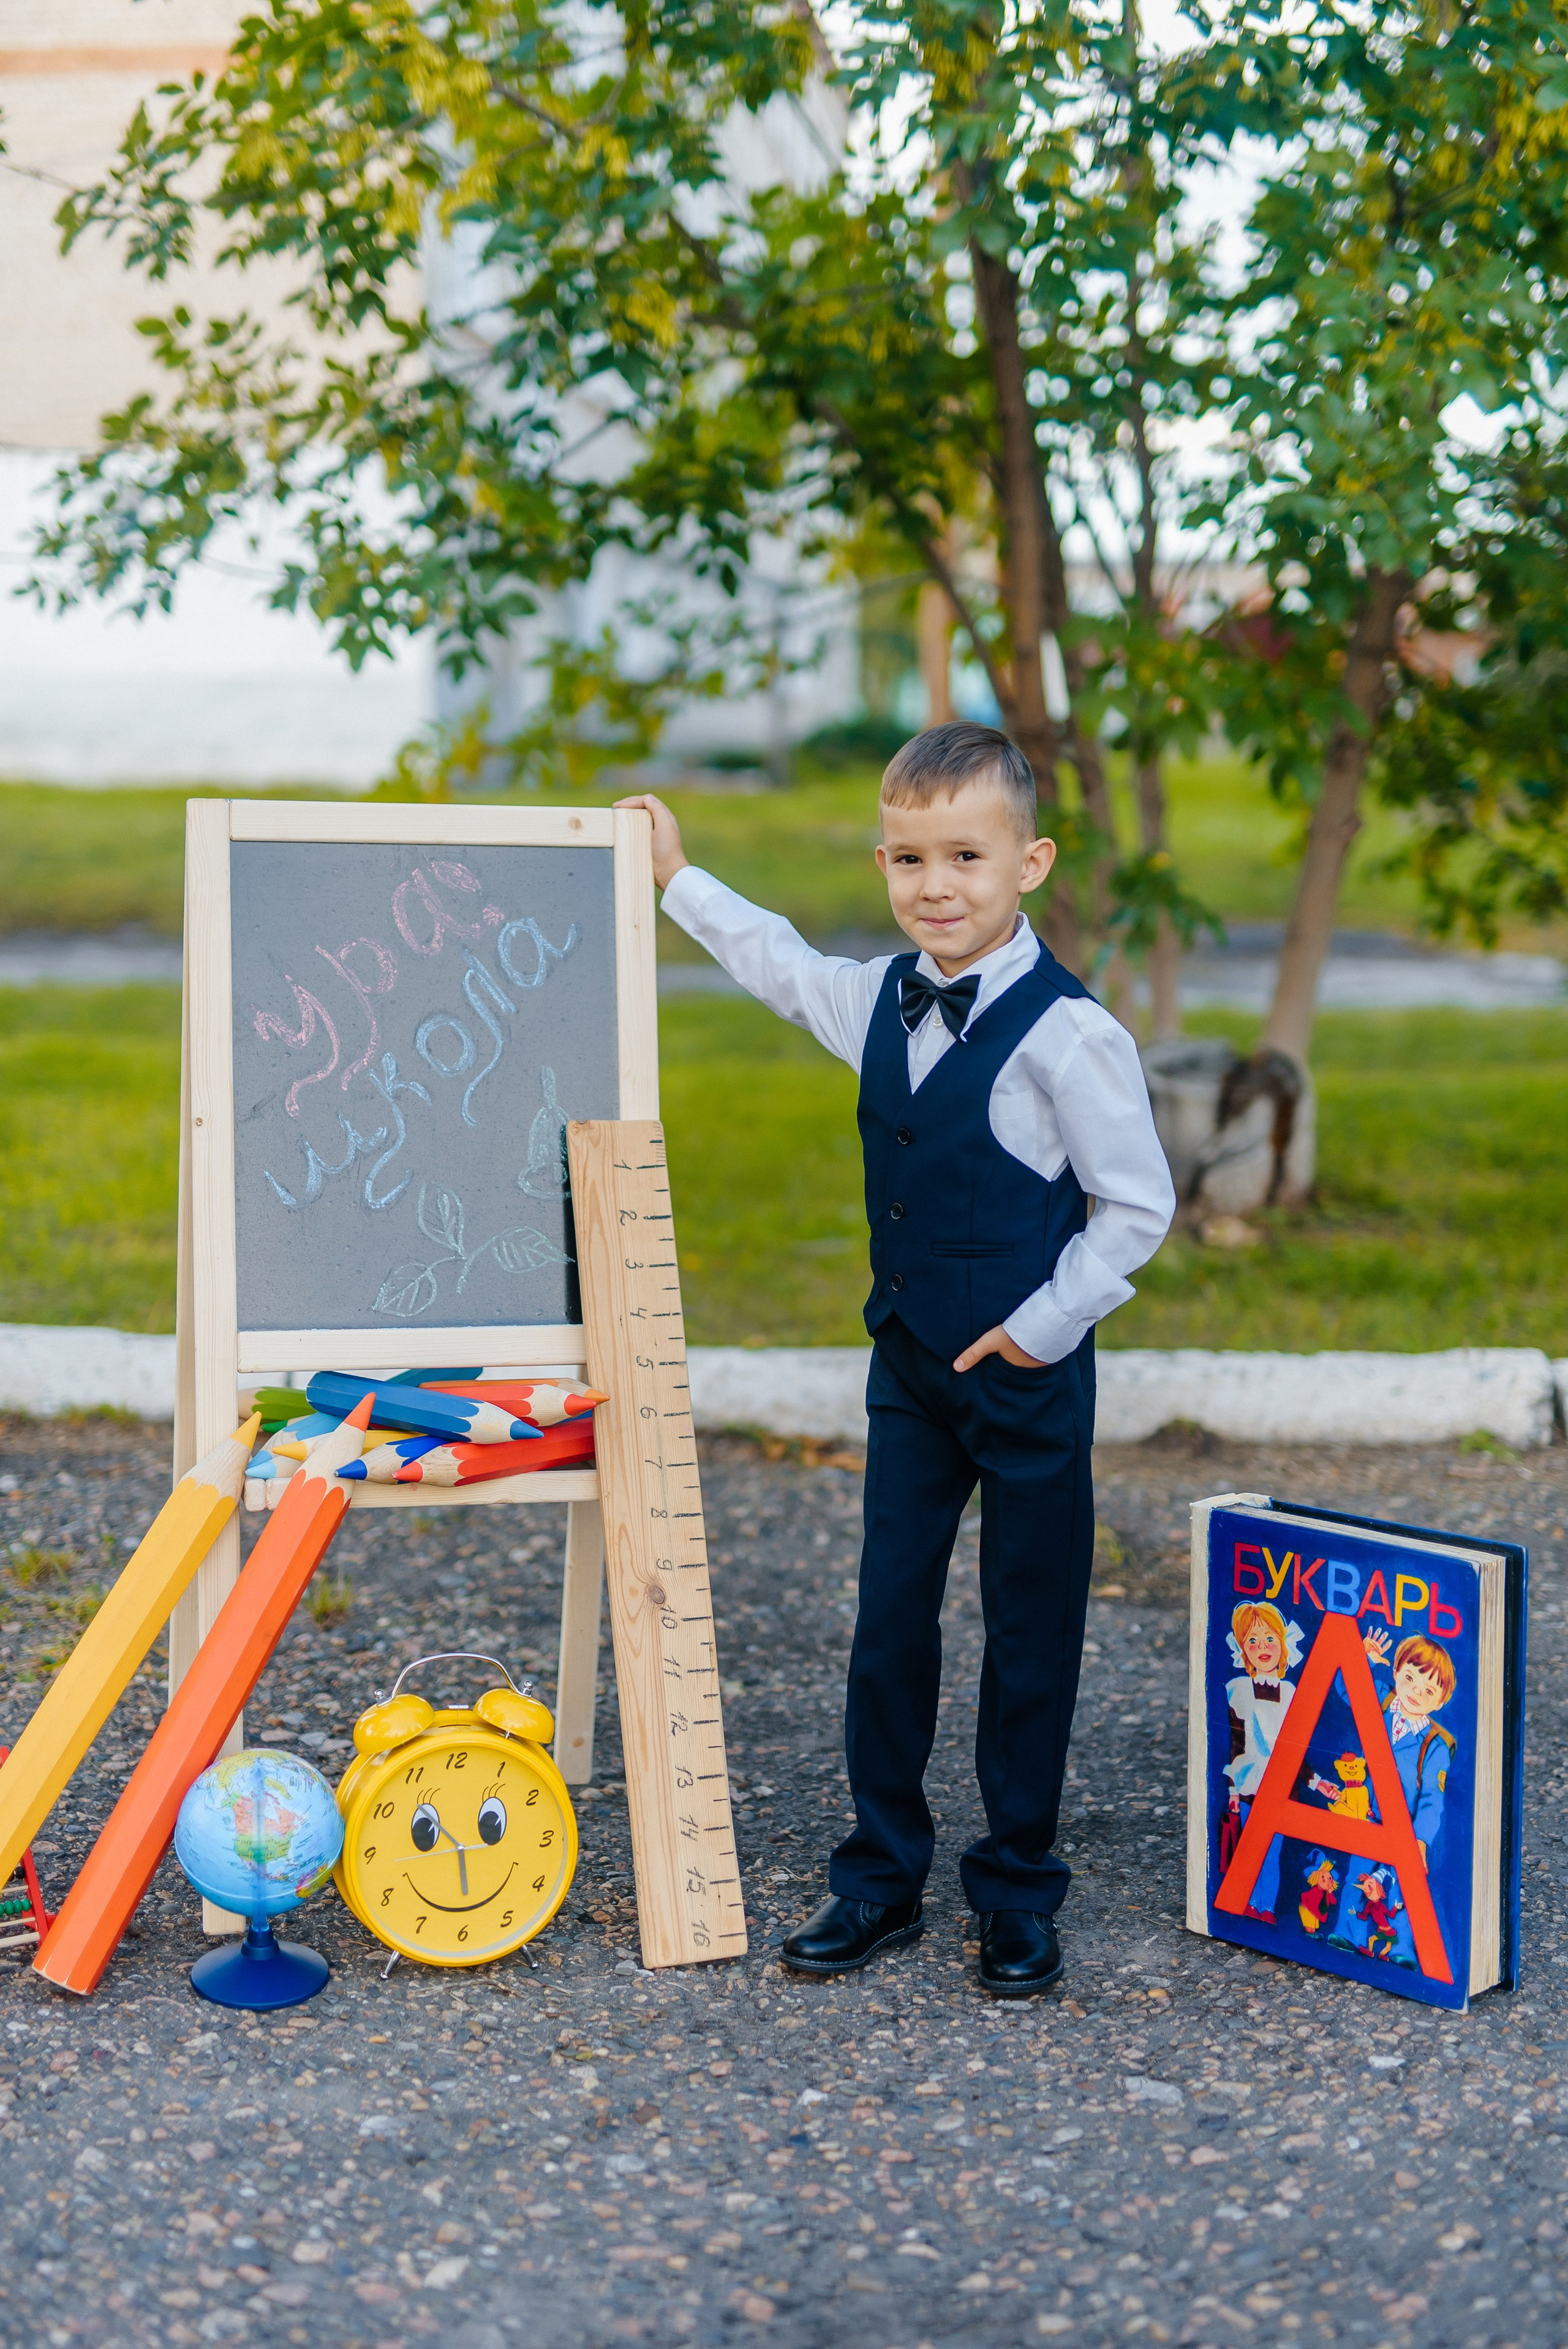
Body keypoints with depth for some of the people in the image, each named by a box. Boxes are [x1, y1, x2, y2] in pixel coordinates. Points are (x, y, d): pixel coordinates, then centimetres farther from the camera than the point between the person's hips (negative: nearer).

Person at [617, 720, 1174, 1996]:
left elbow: (1138, 1206, -11)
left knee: (1029, 1639, 6)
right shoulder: (881, 1000, 4)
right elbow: (786, 967, 26)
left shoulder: (1068, 1036, -17)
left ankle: (1019, 1899, 20)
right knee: (889, 1620, 10)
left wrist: (1044, 1326, -12)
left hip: (1030, 1377, -6)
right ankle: (881, 1876, 23)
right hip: (910, 1366, 6)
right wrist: (680, 878, 32)